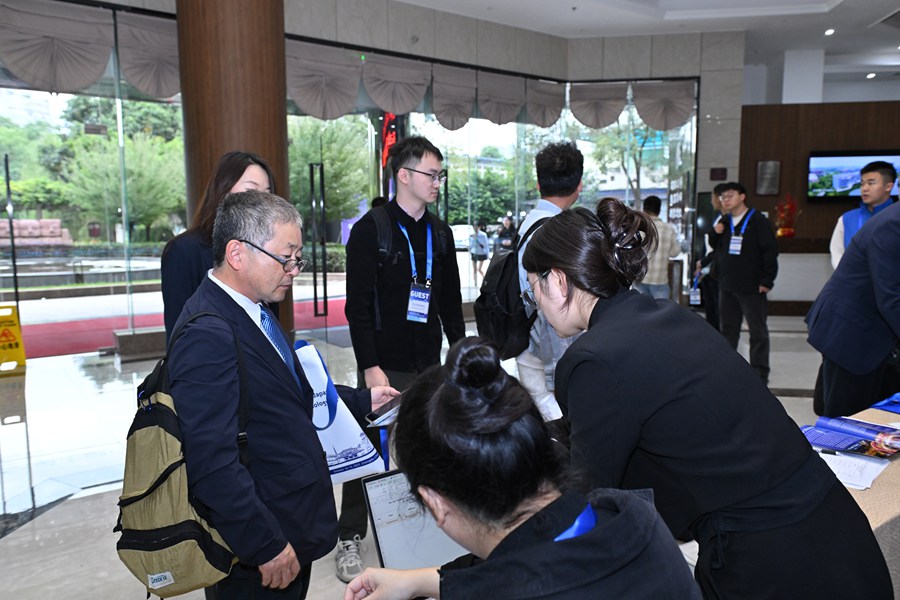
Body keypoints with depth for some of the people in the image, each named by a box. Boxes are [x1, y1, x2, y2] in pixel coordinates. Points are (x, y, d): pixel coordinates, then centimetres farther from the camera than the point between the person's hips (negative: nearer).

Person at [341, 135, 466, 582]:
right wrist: (370, 367, -16)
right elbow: (358, 306, -11)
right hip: (385, 366, -5)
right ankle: (350, 540, 20)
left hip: (428, 365, 5)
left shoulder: (440, 233, 10)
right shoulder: (370, 230, -8)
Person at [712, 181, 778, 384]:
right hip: (727, 286, 6)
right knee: (728, 329, 13)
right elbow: (717, 250, 18)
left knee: (758, 332, 1)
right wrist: (716, 234, -2)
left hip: (752, 288, -6)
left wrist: (767, 281, -13)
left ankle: (760, 375, 7)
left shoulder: (757, 220, -7)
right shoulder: (723, 222, 13)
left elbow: (770, 251, -10)